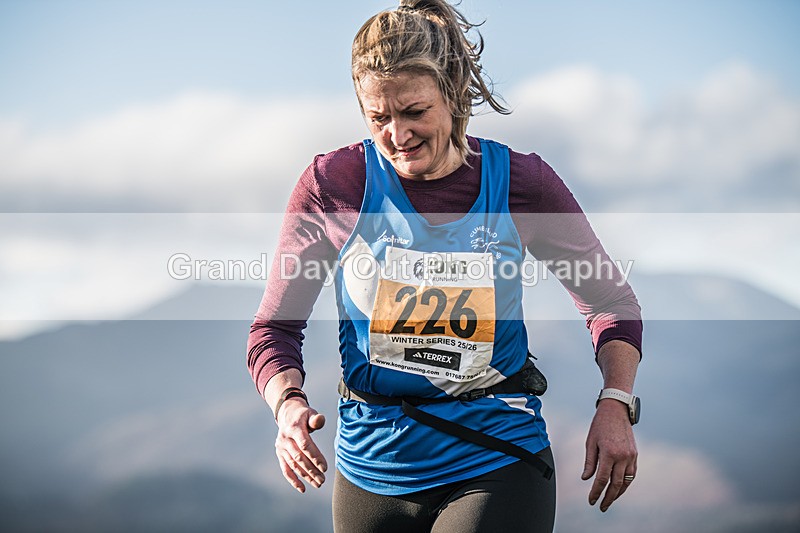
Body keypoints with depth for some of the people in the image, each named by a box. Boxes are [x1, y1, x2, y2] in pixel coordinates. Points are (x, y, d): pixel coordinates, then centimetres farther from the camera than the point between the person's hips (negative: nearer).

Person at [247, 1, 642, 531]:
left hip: (497, 465, -2)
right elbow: (274, 330, 1)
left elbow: (609, 299, 10)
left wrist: (615, 405, -5)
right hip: (375, 465, 2)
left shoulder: (519, 181, -4)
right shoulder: (332, 185, -5)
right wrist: (289, 405, -20)